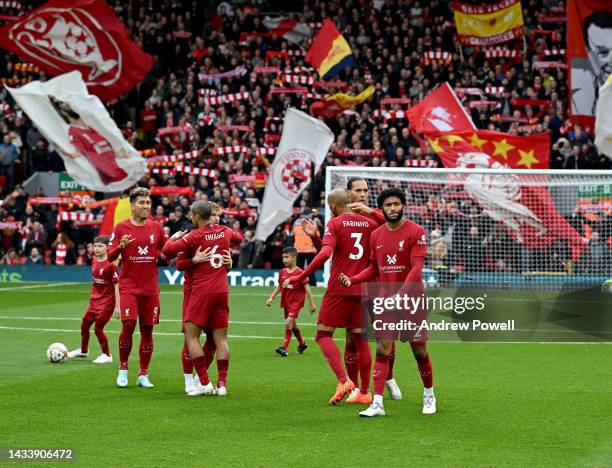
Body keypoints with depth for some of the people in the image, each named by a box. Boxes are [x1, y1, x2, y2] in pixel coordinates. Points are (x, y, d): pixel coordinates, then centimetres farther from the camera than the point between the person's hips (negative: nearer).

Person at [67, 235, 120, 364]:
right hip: (95, 300, 8)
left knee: (98, 327, -8)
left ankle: (107, 356, 9)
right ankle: (83, 350, 38)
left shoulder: (110, 265, -19)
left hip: (107, 301, -8)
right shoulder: (94, 263, 4)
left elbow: (116, 285, -18)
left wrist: (118, 306, -20)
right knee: (84, 324, 15)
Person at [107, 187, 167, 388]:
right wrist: (120, 247, -22)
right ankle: (123, 369, 2)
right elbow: (110, 256, -3)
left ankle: (143, 375, 12)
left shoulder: (156, 227, 7)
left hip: (151, 288, 3)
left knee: (147, 330, 3)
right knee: (128, 325, -16)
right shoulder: (121, 228, 0)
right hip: (129, 286, -3)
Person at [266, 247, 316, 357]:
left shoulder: (300, 272, -13)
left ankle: (285, 348, -17)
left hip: (296, 301, -7)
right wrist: (271, 298, 5)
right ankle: (302, 344, 38)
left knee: (288, 322, -19)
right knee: (293, 325, 18)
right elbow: (279, 287, 15)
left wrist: (312, 304, -11)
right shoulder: (283, 272, 5)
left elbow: (307, 288, -11)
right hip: (286, 301, 7)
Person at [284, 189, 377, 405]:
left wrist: (301, 276, -18)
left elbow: (325, 253, -21)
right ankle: (365, 392, 14)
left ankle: (344, 380, -15)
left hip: (339, 289, -5)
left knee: (323, 334, 3)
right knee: (360, 339, 13)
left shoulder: (334, 223, -7)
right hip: (362, 290, 5)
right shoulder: (370, 224, 9)